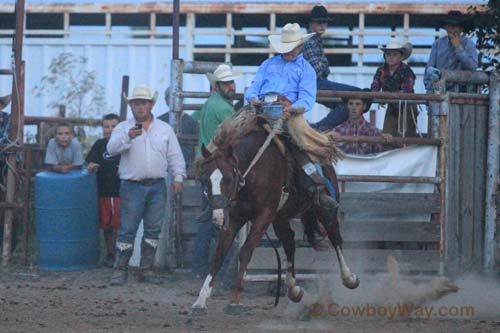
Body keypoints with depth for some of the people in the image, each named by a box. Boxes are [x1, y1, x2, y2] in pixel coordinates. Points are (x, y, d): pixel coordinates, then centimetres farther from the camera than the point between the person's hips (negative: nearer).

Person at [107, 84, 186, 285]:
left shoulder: (165, 129, 12)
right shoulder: (123, 128, 4)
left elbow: (175, 156, 13)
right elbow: (112, 148, -12)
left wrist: (178, 177, 2)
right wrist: (128, 137, -28)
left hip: (157, 186, 3)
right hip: (132, 187, -3)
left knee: (153, 230, 5)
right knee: (127, 229, -5)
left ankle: (146, 269, 12)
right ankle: (120, 270, 0)